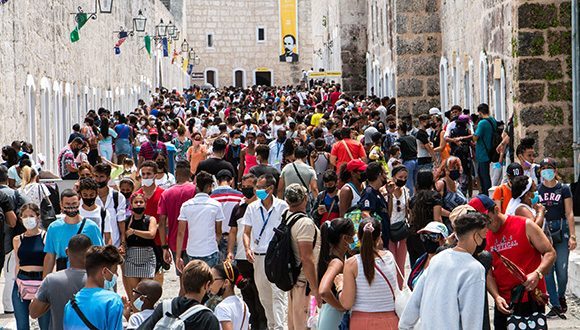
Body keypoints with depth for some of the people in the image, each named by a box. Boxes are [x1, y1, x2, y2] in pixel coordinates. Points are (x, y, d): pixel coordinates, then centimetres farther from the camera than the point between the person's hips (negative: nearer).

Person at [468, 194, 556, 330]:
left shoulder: (525, 226, -6)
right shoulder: (483, 237, 5)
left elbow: (550, 253, -4)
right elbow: (488, 273, 5)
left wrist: (537, 273, -22)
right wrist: (496, 297, -11)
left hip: (531, 299, -4)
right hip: (503, 303, 4)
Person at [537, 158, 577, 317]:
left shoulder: (563, 189, 3)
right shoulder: (537, 190, 6)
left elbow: (569, 214, 2)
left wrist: (572, 236, -5)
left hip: (561, 230, -1)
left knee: (562, 269, -3)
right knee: (547, 270, -3)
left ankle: (561, 296, 25)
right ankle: (555, 305, 6)